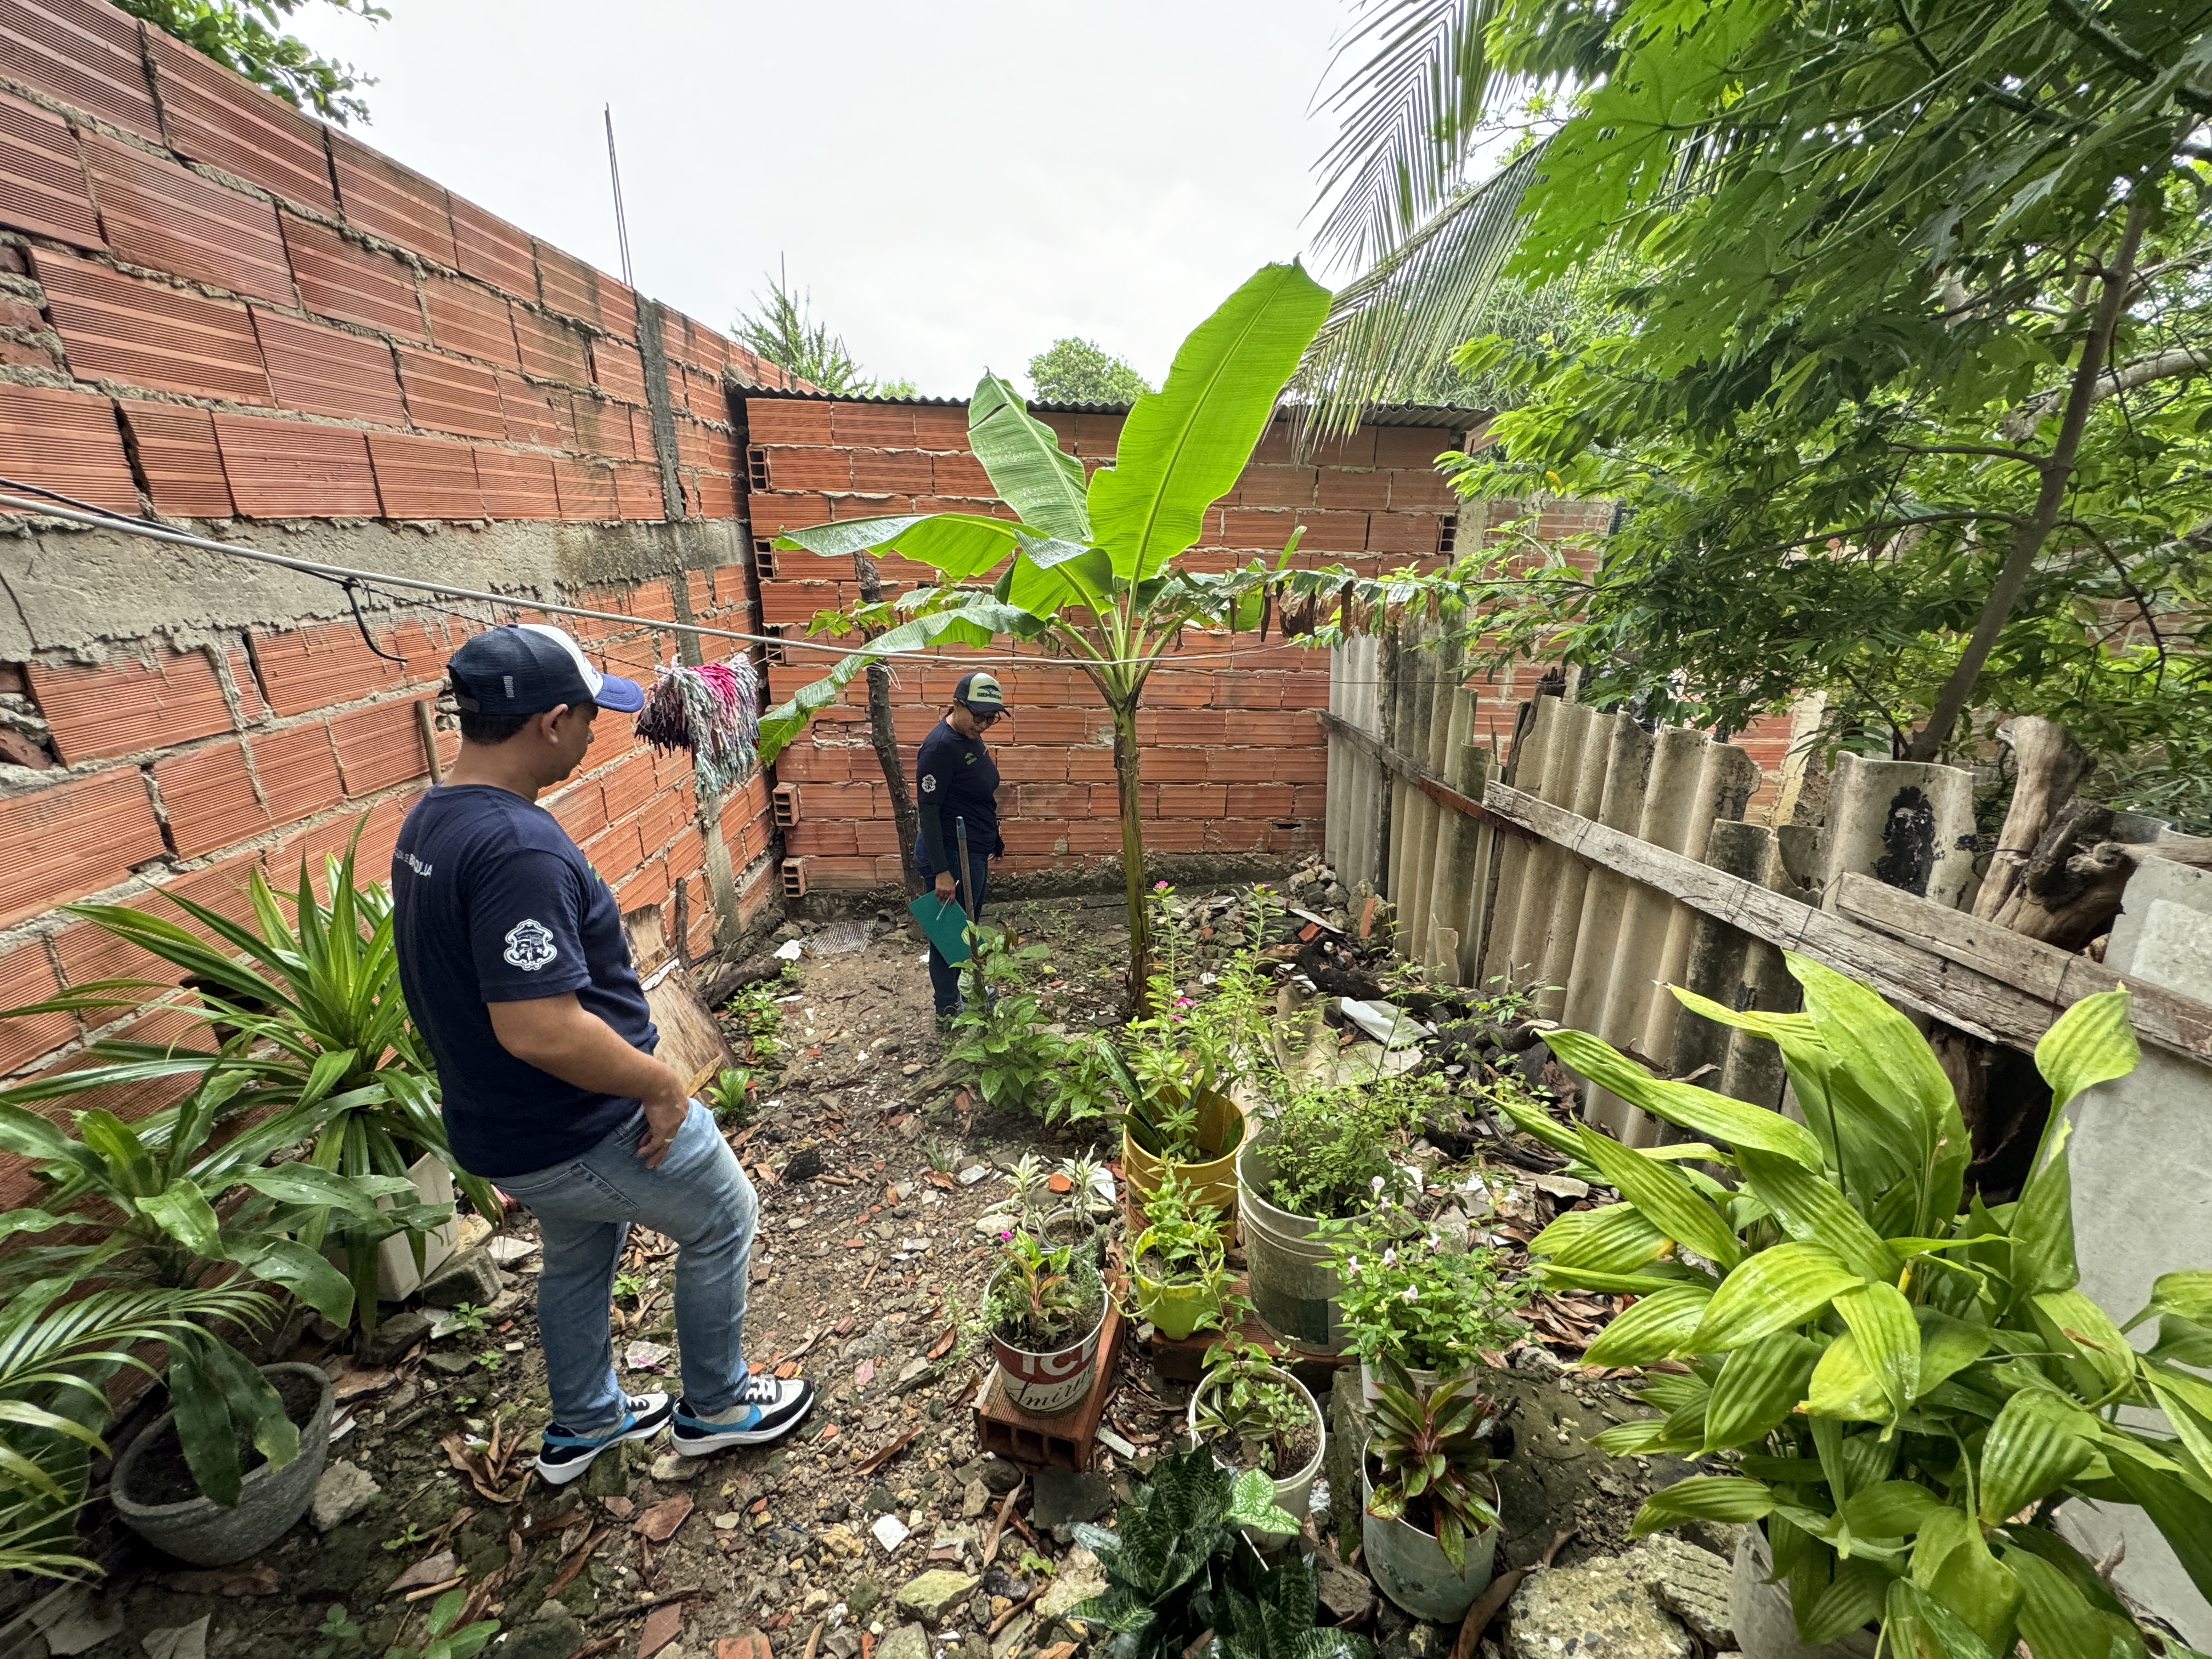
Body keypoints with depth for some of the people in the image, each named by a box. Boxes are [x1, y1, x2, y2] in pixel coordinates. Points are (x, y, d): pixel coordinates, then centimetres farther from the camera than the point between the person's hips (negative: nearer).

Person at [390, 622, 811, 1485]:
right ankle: (714, 1405, 35)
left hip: (497, 1128, 9)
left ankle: (581, 1423, 51)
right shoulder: (519, 847, -32)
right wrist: (662, 1085, -21)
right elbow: (540, 1029, -36)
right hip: (588, 1131, -9)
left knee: (578, 1254, 30)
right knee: (723, 1220, 15)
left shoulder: (428, 822, 1)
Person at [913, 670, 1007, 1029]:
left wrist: (991, 846, 21)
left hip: (974, 853, 9)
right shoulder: (940, 746, -22)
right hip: (950, 855, -9)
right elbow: (927, 810, -22)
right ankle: (948, 1011, 22)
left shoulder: (972, 738, 7)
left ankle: (963, 995, 38)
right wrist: (941, 872, -24)